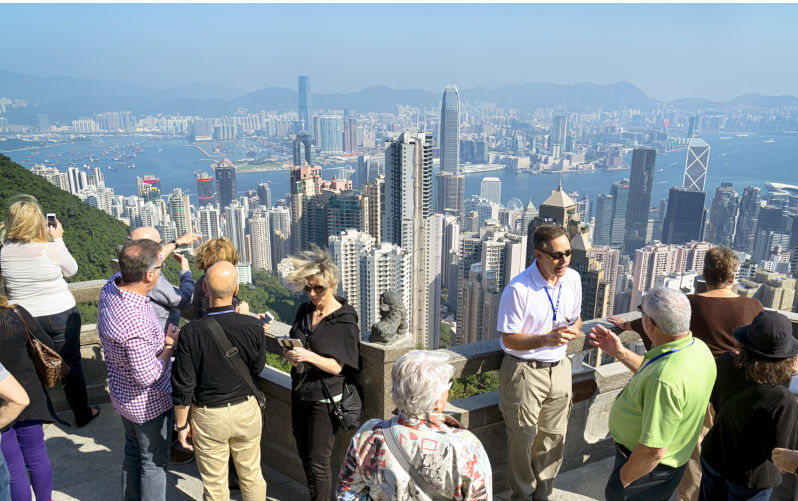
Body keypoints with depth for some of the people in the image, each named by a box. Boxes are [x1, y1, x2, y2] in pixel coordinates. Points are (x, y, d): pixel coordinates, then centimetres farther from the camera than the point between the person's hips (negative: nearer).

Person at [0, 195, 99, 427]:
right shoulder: (52, 249, -20)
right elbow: (71, 270, -1)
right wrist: (58, 239, 5)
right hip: (61, 315, -3)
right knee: (71, 364, 12)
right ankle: (82, 413, 24)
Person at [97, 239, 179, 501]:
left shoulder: (111, 287, -14)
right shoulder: (136, 323, -39)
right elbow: (147, 376, -31)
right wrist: (171, 346, -16)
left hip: (122, 394, 9)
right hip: (148, 403, -9)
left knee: (133, 453, 28)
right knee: (154, 462, 13)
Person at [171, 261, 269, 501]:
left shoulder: (192, 332, -22)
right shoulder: (253, 326, -18)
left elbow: (183, 387, -15)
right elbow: (258, 369, -1)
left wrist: (182, 424, 1)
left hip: (209, 417, -1)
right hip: (246, 410, 1)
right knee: (252, 476, 22)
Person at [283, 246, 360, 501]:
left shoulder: (345, 322, -16)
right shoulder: (304, 311, 2)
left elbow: (336, 367, -17)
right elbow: (293, 343, 10)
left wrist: (309, 356, -32)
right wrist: (289, 353, -13)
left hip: (325, 399, -6)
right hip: (299, 392, 7)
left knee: (318, 462, 3)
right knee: (304, 454, 20)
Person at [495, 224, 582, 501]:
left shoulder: (573, 279, -2)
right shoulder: (518, 289, -22)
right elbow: (509, 340, -17)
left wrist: (574, 328, -10)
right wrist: (546, 339, -31)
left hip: (559, 367, 6)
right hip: (525, 371, -5)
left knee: (554, 437, 16)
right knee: (523, 439, 8)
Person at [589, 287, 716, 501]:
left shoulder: (665, 380, -39)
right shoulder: (697, 347, -8)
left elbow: (653, 451, -32)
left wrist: (622, 480, -17)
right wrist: (619, 352, 10)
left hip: (648, 468, -9)